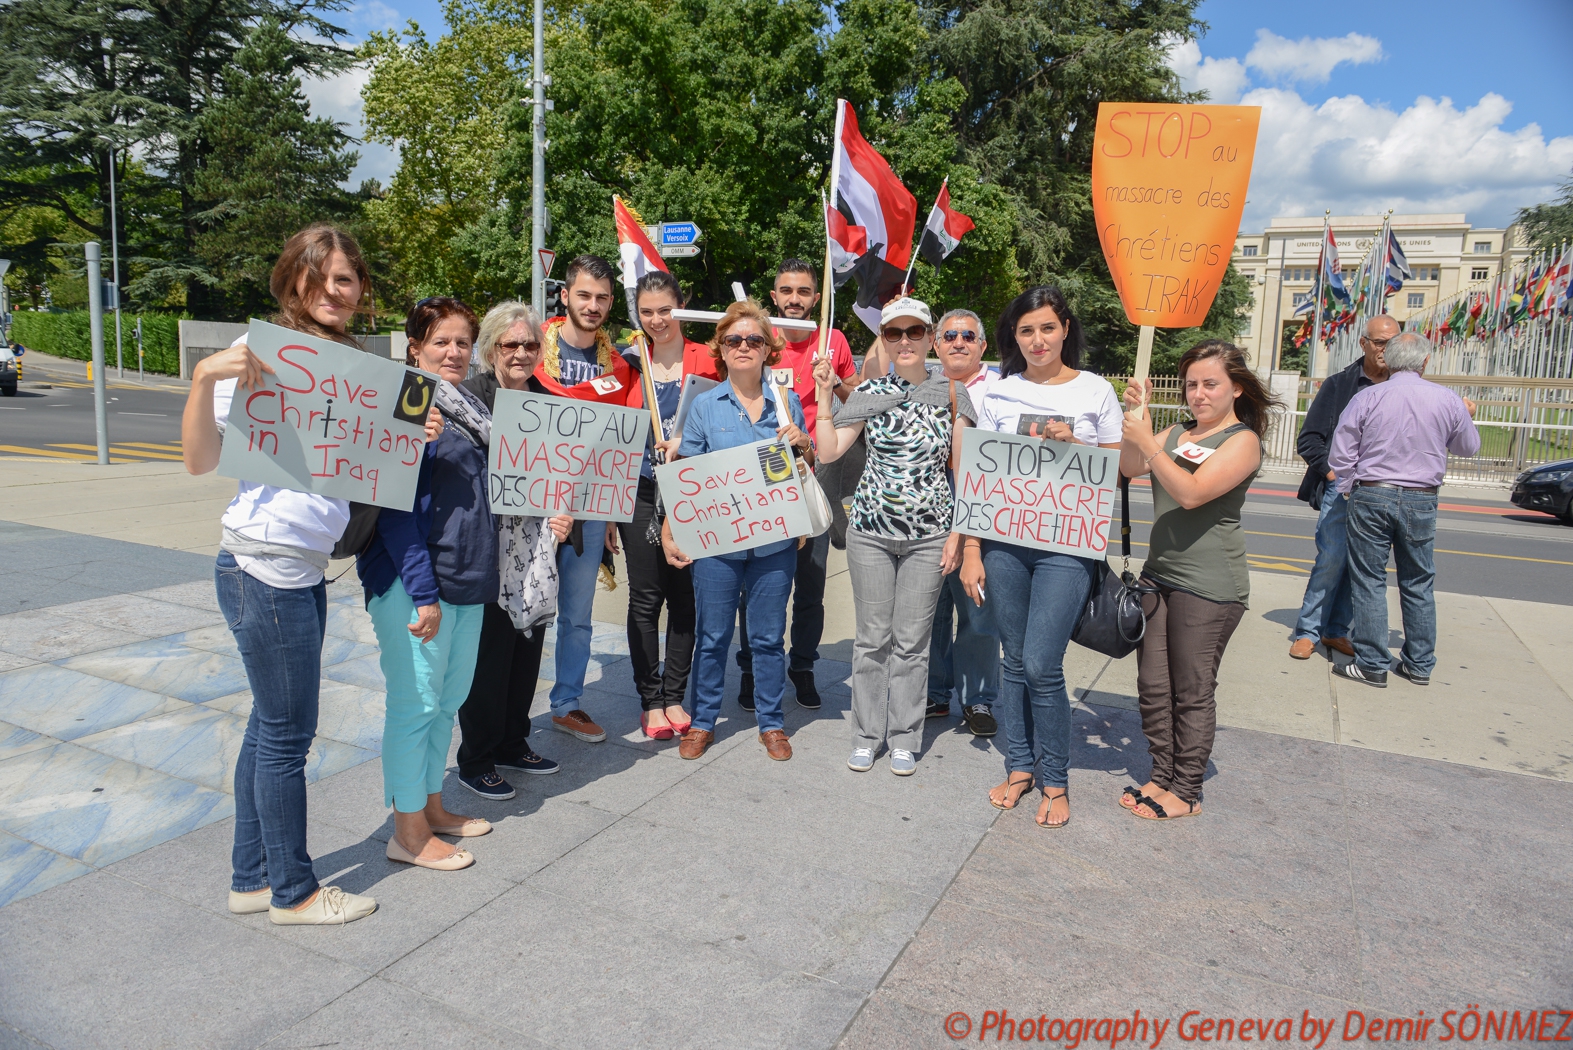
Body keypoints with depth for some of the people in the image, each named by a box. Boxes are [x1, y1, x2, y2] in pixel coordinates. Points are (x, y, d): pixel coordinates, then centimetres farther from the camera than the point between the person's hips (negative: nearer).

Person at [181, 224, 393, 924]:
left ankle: (251, 879, 31)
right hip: (264, 568, -8)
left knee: (272, 725, 16)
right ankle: (293, 890, 20)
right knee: (288, 732, 3)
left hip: (306, 569, 8)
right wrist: (205, 378, -28)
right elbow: (199, 460, -14)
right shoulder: (264, 354, -11)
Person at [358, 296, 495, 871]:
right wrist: (423, 592, -21)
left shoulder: (469, 409, 14)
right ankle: (409, 833, 15)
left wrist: (480, 575, 15)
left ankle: (431, 805, 33)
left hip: (468, 579, 8)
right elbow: (393, 508, -18)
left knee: (450, 697, 17)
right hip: (413, 583, -8)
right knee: (416, 703, 1)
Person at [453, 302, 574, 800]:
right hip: (488, 548, -6)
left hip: (537, 547, 6)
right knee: (490, 651, 1)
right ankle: (475, 759, 17)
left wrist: (564, 510, -3)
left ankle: (513, 742, 30)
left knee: (529, 644, 13)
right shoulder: (470, 395, -5)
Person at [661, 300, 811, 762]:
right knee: (712, 635, 9)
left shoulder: (787, 402, 6)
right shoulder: (705, 406, 2)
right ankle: (703, 721, 25)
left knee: (769, 636, 10)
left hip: (775, 540, 1)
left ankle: (771, 722, 25)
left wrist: (804, 444, -7)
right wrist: (669, 533, -5)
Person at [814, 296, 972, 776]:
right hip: (871, 530, 1)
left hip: (929, 535, 0)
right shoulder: (869, 392, 1)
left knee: (912, 641, 6)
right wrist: (824, 398, -9)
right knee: (872, 638, 8)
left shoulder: (951, 393, 0)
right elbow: (828, 452, -3)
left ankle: (904, 739, 21)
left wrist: (957, 534, -3)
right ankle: (867, 736, 23)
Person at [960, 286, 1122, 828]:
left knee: (1041, 665, -6)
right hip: (1003, 543, 2)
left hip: (1066, 546, -2)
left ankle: (1055, 780, 14)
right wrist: (970, 552, 1)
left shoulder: (1096, 391, 4)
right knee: (1013, 660, 9)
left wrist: (1074, 444, -11)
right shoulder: (999, 393, 7)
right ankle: (1020, 765, 27)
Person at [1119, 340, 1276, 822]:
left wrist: (1147, 441, -22)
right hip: (1159, 575, 7)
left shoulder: (1243, 440, -7)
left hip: (1208, 587, -7)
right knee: (1153, 686, 10)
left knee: (1192, 692, 3)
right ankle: (1161, 776, 25)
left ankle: (1186, 791, 16)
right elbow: (1130, 468, 3)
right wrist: (1136, 418, -8)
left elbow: (1191, 493, -20)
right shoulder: (1177, 432, 13)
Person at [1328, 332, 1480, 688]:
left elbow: (1341, 454, -6)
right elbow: (1468, 447, 14)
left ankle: (1372, 665, 6)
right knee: (1418, 584, 14)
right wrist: (1468, 417, 34)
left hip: (1371, 495, -2)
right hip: (1421, 501, 3)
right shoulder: (1448, 400, -2)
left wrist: (1348, 490, 9)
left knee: (1369, 581, 4)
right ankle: (1419, 664, 22)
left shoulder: (1366, 398, -8)